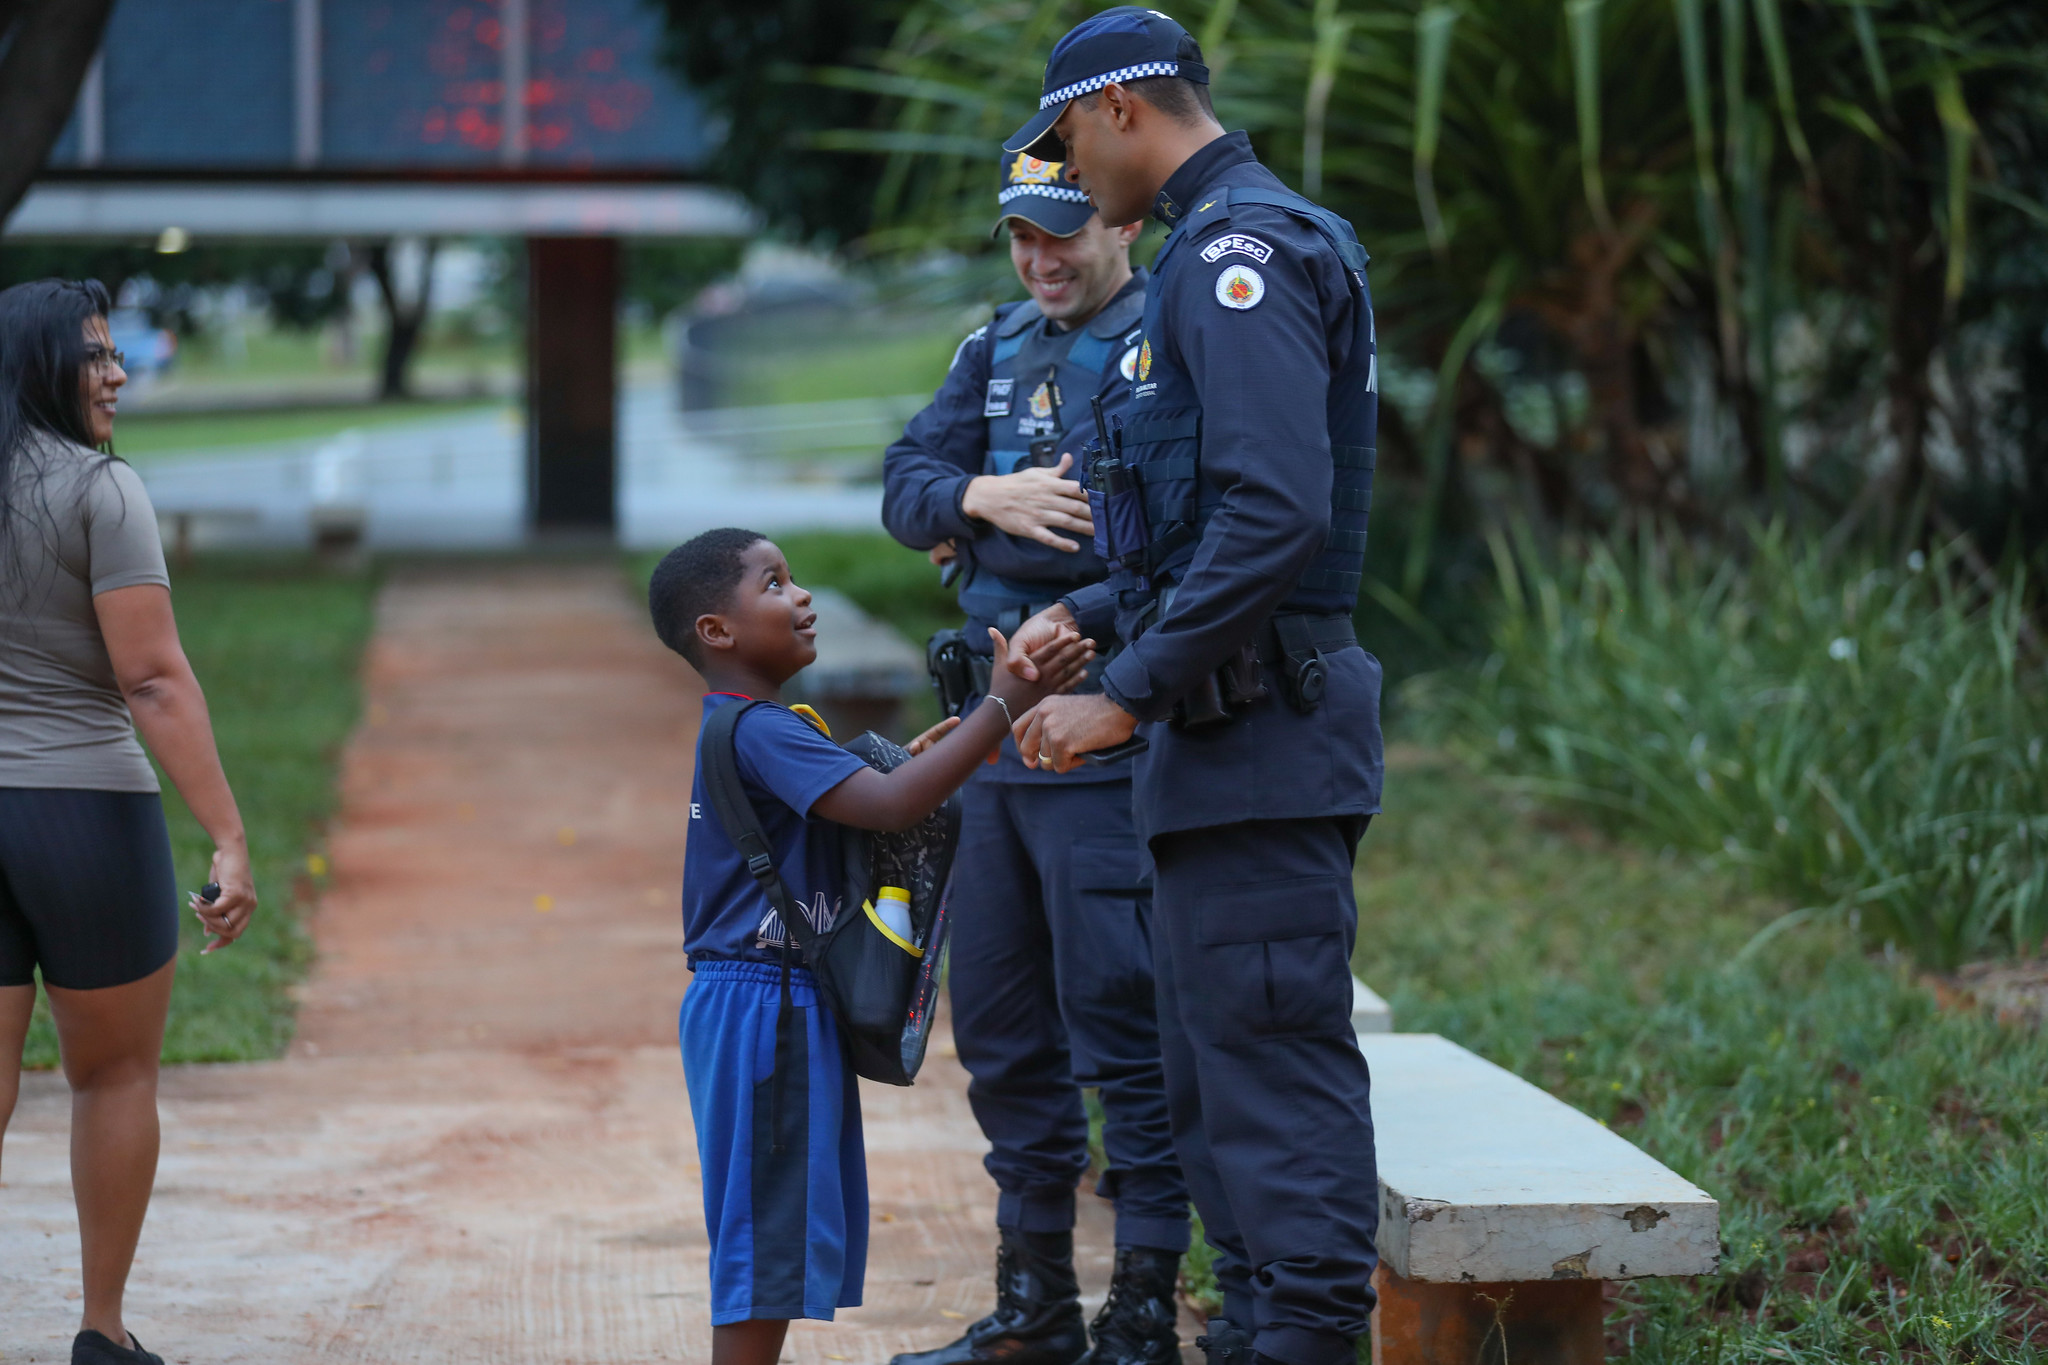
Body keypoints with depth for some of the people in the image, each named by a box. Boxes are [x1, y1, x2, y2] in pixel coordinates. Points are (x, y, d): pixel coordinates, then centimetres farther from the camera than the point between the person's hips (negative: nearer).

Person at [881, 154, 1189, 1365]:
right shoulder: (1003, 347, 16)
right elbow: (908, 485, 8)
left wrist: (987, 537, -14)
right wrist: (984, 498, -13)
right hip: (1000, 729, 8)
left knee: (1120, 1023, -6)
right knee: (1003, 1024, 14)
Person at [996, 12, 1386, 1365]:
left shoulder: (1243, 250, -14)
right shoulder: (1223, 248, 19)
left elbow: (1277, 515, -24)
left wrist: (1129, 694, -20)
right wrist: (1087, 614, 21)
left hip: (1261, 731, -11)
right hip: (1226, 737, 11)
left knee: (1276, 1061, -10)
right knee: (1213, 1064, 15)